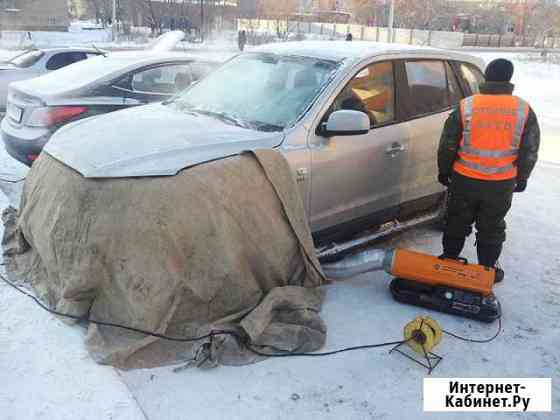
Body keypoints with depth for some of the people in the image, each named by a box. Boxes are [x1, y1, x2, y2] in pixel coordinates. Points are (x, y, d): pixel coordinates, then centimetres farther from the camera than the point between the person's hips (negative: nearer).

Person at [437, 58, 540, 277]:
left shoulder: (466, 106, -8)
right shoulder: (524, 110, -5)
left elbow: (447, 144, -3)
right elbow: (529, 151, 1)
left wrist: (444, 171, 10)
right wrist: (521, 178, 14)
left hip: (465, 180, 0)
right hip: (501, 185, 0)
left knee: (457, 223, 17)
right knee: (491, 229, 15)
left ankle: (449, 261, 30)